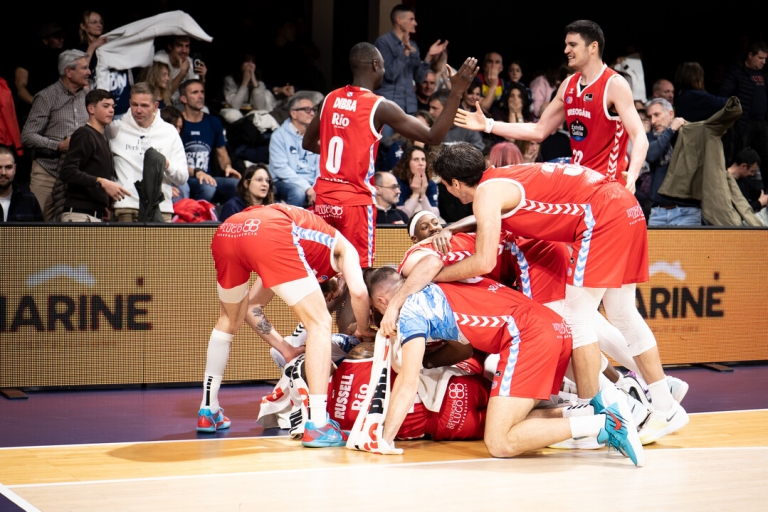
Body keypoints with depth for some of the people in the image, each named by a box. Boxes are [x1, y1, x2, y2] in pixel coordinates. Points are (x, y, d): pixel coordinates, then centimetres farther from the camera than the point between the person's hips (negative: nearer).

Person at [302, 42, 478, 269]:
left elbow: (308, 143, 21)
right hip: (355, 200, -6)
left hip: (324, 197, 6)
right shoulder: (380, 107, -11)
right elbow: (433, 137, -13)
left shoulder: (331, 99, 8)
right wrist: (456, 93, -13)